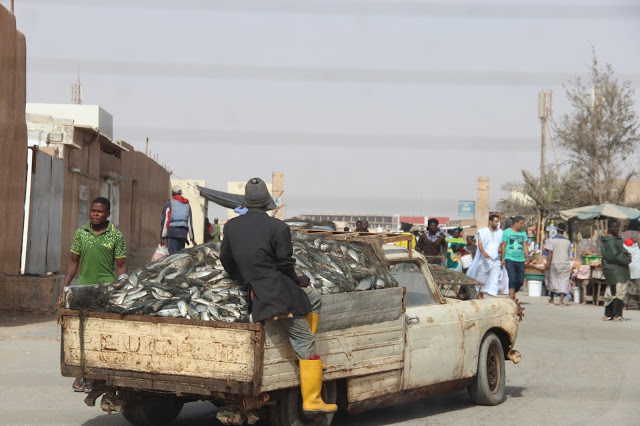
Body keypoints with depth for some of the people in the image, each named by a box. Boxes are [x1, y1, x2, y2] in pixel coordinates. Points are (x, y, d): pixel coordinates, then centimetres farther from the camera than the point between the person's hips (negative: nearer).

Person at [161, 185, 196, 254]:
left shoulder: (169, 203, 0)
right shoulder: (187, 205, 17)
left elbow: (165, 220, -5)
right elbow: (190, 222, 18)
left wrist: (163, 237, -6)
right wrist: (192, 238, 21)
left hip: (172, 231, -5)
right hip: (183, 233, 5)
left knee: (172, 254, -10)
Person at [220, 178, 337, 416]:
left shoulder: (231, 226, 6)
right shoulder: (278, 228, -11)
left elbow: (226, 262, 12)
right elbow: (285, 265, -12)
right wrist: (298, 281, 7)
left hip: (257, 290, 7)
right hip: (279, 295, -7)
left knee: (314, 299, 30)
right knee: (307, 347, 3)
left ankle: (306, 353, 26)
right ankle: (312, 402, 4)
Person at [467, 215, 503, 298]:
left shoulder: (500, 232, 12)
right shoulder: (483, 231, 2)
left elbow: (502, 244, 21)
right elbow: (480, 243, -9)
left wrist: (501, 249, -4)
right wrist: (484, 252, -28)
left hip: (496, 259, 2)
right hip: (485, 258, -2)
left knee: (495, 277, -10)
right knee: (482, 276, 8)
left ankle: (493, 295, -17)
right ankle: (481, 294, 25)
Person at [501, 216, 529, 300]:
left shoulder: (523, 233, 13)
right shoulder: (507, 232, 3)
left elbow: (525, 246, 9)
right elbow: (503, 246, 2)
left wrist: (527, 256, -5)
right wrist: (502, 258, -3)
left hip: (520, 259, 4)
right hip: (510, 259, -4)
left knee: (520, 281, 3)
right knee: (512, 278, -14)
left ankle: (513, 293, 26)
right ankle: (512, 298, -16)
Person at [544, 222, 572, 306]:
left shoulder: (552, 240, -6)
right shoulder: (567, 241, 7)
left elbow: (550, 252, -14)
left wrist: (548, 263, -16)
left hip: (554, 263, -2)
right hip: (565, 264, 2)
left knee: (552, 280, 12)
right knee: (564, 281, 0)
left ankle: (551, 300, 23)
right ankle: (561, 300, -13)